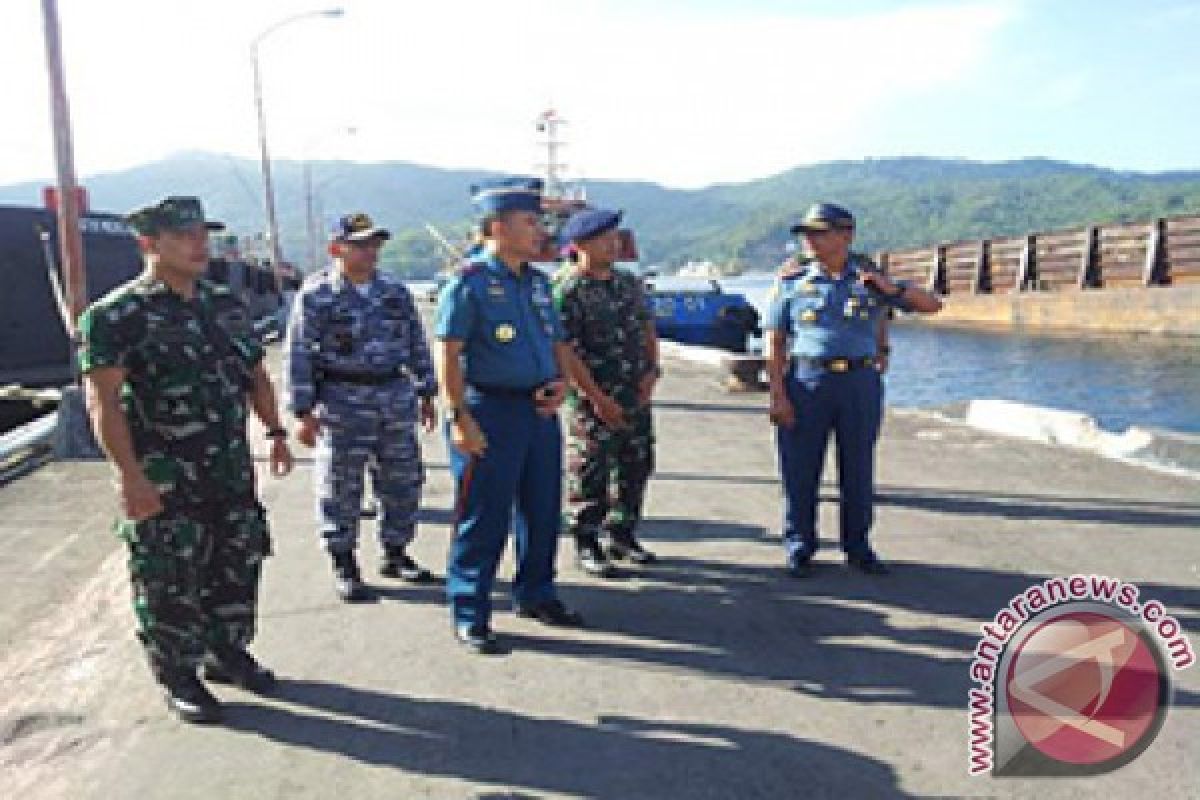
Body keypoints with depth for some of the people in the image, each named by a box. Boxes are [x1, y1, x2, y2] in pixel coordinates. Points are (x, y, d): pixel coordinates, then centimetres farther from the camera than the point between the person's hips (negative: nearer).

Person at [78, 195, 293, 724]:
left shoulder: (226, 305, 10)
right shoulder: (115, 316, -11)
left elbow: (255, 374, 18)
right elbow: (102, 401, -17)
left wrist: (275, 431, 8)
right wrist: (131, 475, -23)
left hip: (232, 475, 6)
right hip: (163, 484, -6)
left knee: (238, 566, 15)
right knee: (170, 584, 4)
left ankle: (227, 651, 35)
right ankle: (178, 677, 22)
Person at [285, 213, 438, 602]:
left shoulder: (396, 290, 9)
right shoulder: (315, 295, -5)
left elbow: (417, 343, 15)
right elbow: (299, 355, -7)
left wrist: (426, 393, 13)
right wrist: (304, 411, -11)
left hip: (397, 397, 5)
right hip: (343, 403, -4)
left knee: (404, 481, 10)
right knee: (341, 489, 2)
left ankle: (396, 553, 27)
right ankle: (344, 566, 17)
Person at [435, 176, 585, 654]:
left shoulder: (537, 281, 13)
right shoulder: (470, 281, -10)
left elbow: (558, 342, 21)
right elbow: (448, 354, -14)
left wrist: (561, 382, 2)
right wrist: (459, 418, -19)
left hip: (540, 411, 8)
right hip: (491, 410, -7)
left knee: (543, 510, 16)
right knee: (484, 519, -1)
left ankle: (535, 595, 34)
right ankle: (470, 617, 12)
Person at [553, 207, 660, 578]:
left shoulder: (629, 283, 10)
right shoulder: (568, 292, -13)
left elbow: (647, 328, 17)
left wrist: (652, 370, 1)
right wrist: (598, 398, -17)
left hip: (637, 397, 7)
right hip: (594, 401, -7)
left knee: (637, 465, 14)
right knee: (589, 472, 0)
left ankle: (622, 533, 29)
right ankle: (586, 544, 13)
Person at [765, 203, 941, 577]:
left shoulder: (872, 280, 7)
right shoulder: (791, 284, 4)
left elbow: (932, 305, 6)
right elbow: (774, 343, 0)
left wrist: (892, 289, -13)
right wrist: (777, 396, -9)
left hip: (861, 383, 1)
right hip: (806, 382, -1)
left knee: (858, 470, 8)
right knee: (800, 469, 1)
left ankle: (857, 546, 21)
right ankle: (799, 548, 14)